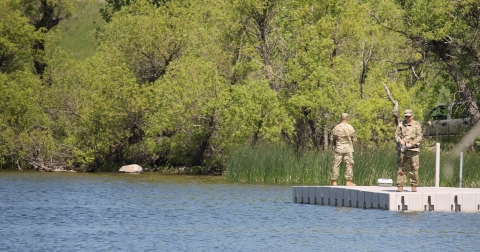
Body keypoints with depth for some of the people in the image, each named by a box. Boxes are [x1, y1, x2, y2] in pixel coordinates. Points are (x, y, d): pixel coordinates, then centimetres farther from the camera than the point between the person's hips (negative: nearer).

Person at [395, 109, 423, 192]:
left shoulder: (417, 125, 6)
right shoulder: (401, 125, 13)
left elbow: (419, 137, 0)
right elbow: (396, 135, 10)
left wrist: (411, 144, -13)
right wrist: (400, 140, -12)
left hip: (413, 149, -2)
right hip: (402, 149, 2)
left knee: (414, 169, -2)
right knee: (400, 168, -2)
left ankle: (414, 186, 4)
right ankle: (400, 186, 1)